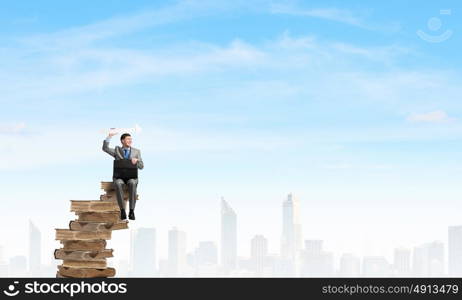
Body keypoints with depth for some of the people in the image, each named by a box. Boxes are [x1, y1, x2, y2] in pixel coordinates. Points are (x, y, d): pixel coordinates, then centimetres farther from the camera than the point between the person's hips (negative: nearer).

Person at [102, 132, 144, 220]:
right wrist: (109, 136, -11)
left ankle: (131, 211, -39)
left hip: (131, 177, 0)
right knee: (118, 184, -39)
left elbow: (141, 166, 6)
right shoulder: (117, 150, 15)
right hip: (119, 177, 0)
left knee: (132, 183, -38)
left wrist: (136, 161, -16)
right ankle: (122, 210, -36)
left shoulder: (136, 151, 15)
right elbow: (105, 148, -2)